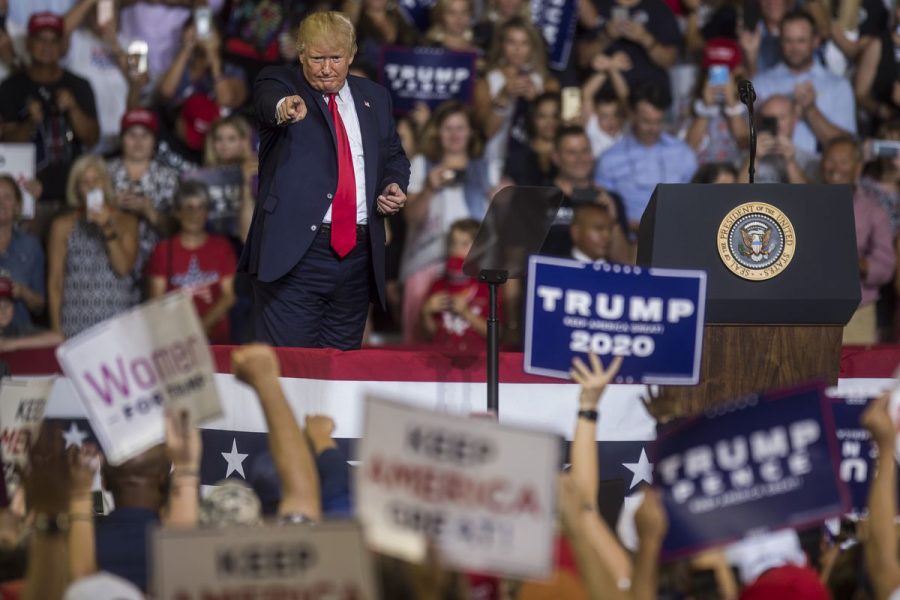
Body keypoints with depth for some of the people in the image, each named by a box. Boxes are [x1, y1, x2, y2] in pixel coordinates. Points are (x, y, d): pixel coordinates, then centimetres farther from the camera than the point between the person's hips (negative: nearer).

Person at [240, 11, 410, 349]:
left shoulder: (374, 99, 15)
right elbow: (267, 102, -22)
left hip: (357, 254, 4)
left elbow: (394, 157, 26)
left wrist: (395, 186, 3)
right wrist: (284, 108, -47)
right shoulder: (280, 83, 1)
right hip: (294, 253, -4)